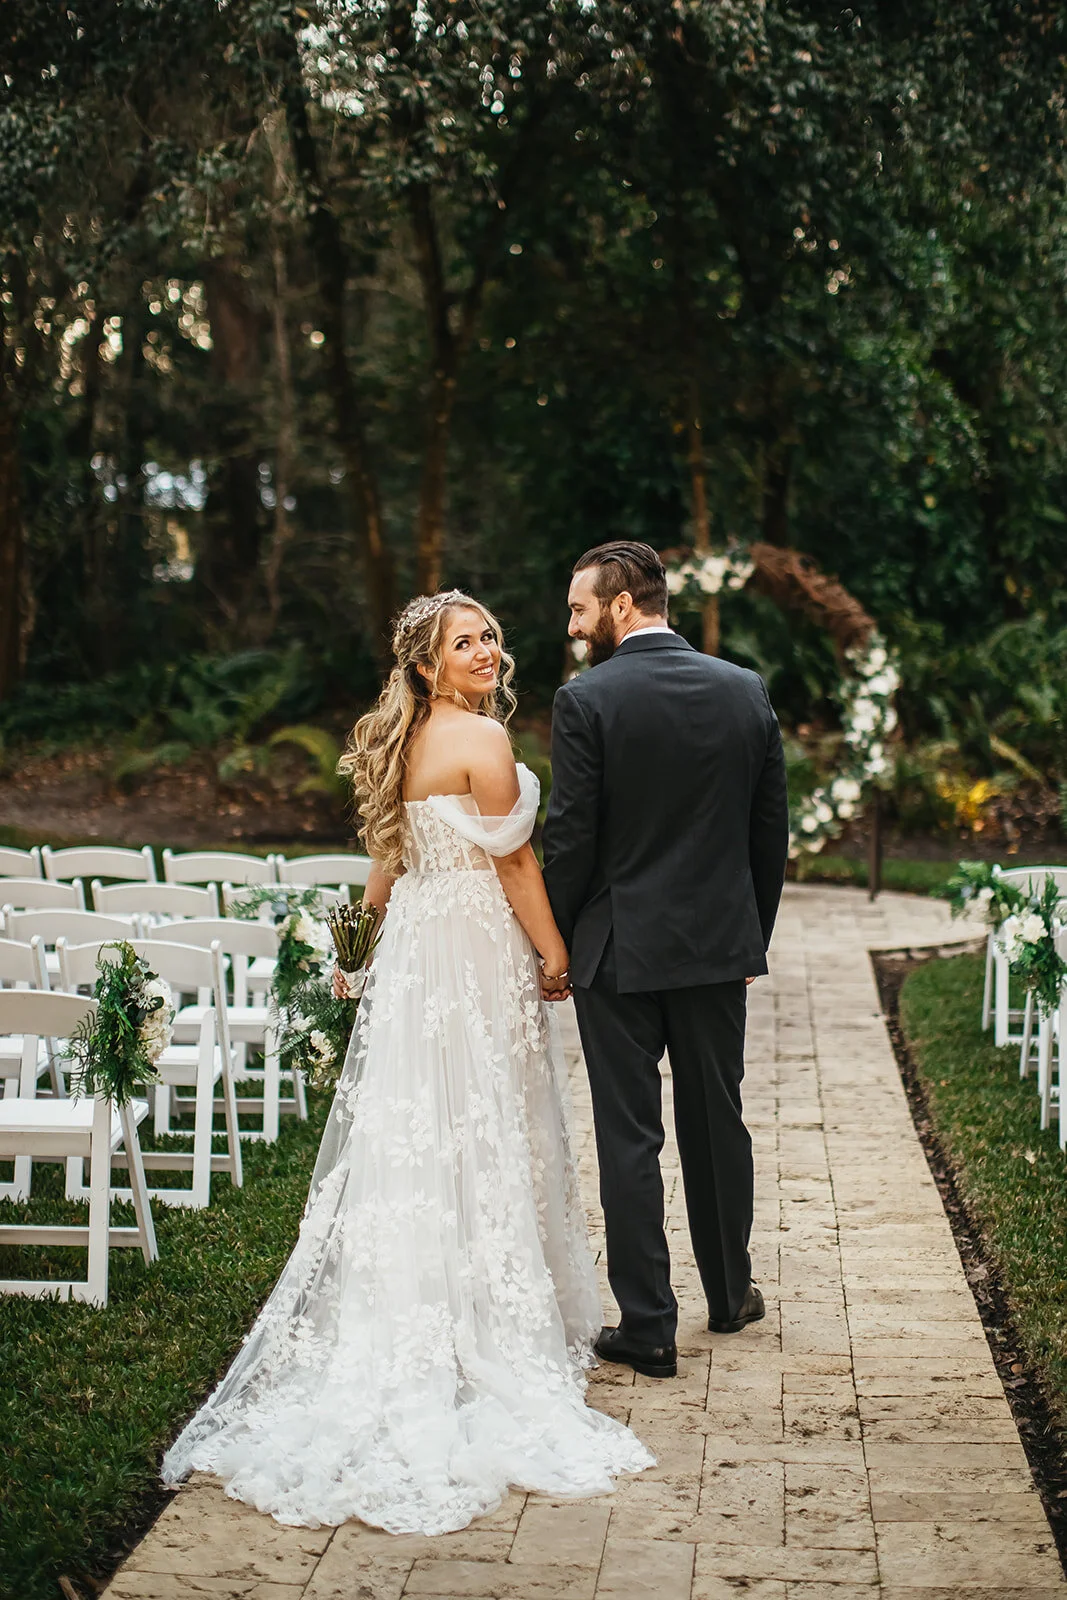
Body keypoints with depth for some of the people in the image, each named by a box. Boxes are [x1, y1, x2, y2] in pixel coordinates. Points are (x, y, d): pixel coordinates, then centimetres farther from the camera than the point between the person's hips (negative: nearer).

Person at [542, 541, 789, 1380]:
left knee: (629, 1137, 3)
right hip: (718, 943, 4)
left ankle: (648, 1326, 8)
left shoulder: (586, 701, -13)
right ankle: (730, 1293, 32)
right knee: (717, 1121, 17)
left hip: (617, 949, -4)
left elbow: (571, 838, -12)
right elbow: (772, 829, 6)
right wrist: (754, 934, 16)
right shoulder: (746, 690, 2)